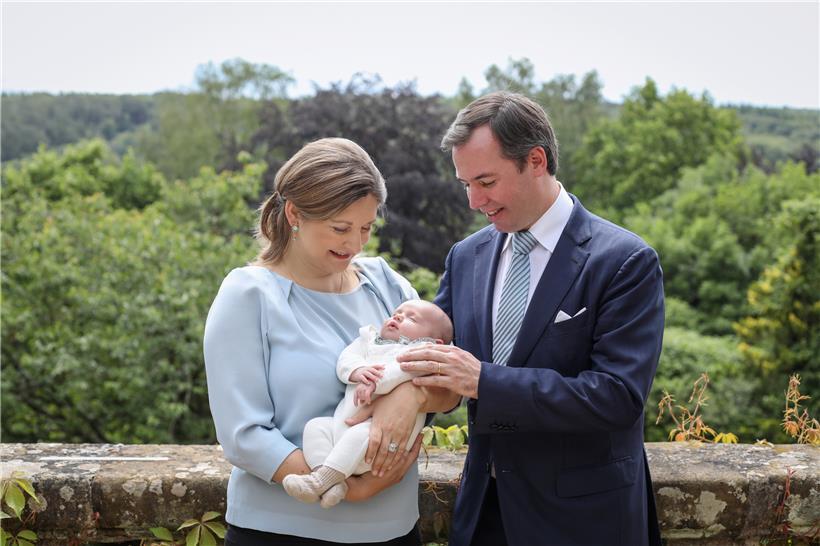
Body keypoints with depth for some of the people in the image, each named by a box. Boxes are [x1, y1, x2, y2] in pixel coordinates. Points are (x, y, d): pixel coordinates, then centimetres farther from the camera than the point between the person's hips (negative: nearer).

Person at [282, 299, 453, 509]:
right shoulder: (368, 341, 27)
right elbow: (345, 359, 11)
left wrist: (375, 383, -26)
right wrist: (357, 370, -11)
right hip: (343, 423, 7)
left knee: (360, 434, -33)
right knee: (315, 426, -10)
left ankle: (320, 480, -32)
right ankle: (333, 484, -22)